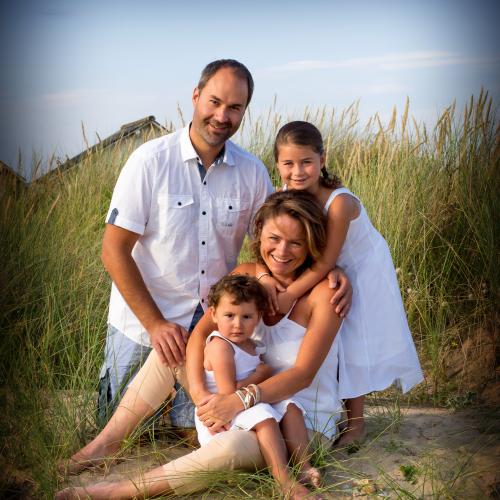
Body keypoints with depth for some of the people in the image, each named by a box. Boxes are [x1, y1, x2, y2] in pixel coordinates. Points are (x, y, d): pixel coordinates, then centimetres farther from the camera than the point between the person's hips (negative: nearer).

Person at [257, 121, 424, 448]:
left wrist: (290, 295, -32)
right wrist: (265, 275, -31)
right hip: (329, 276, 6)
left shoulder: (339, 202, -36)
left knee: (354, 343, 2)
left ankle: (356, 424, 19)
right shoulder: (287, 195, -17)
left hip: (361, 275, -6)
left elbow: (325, 262, -33)